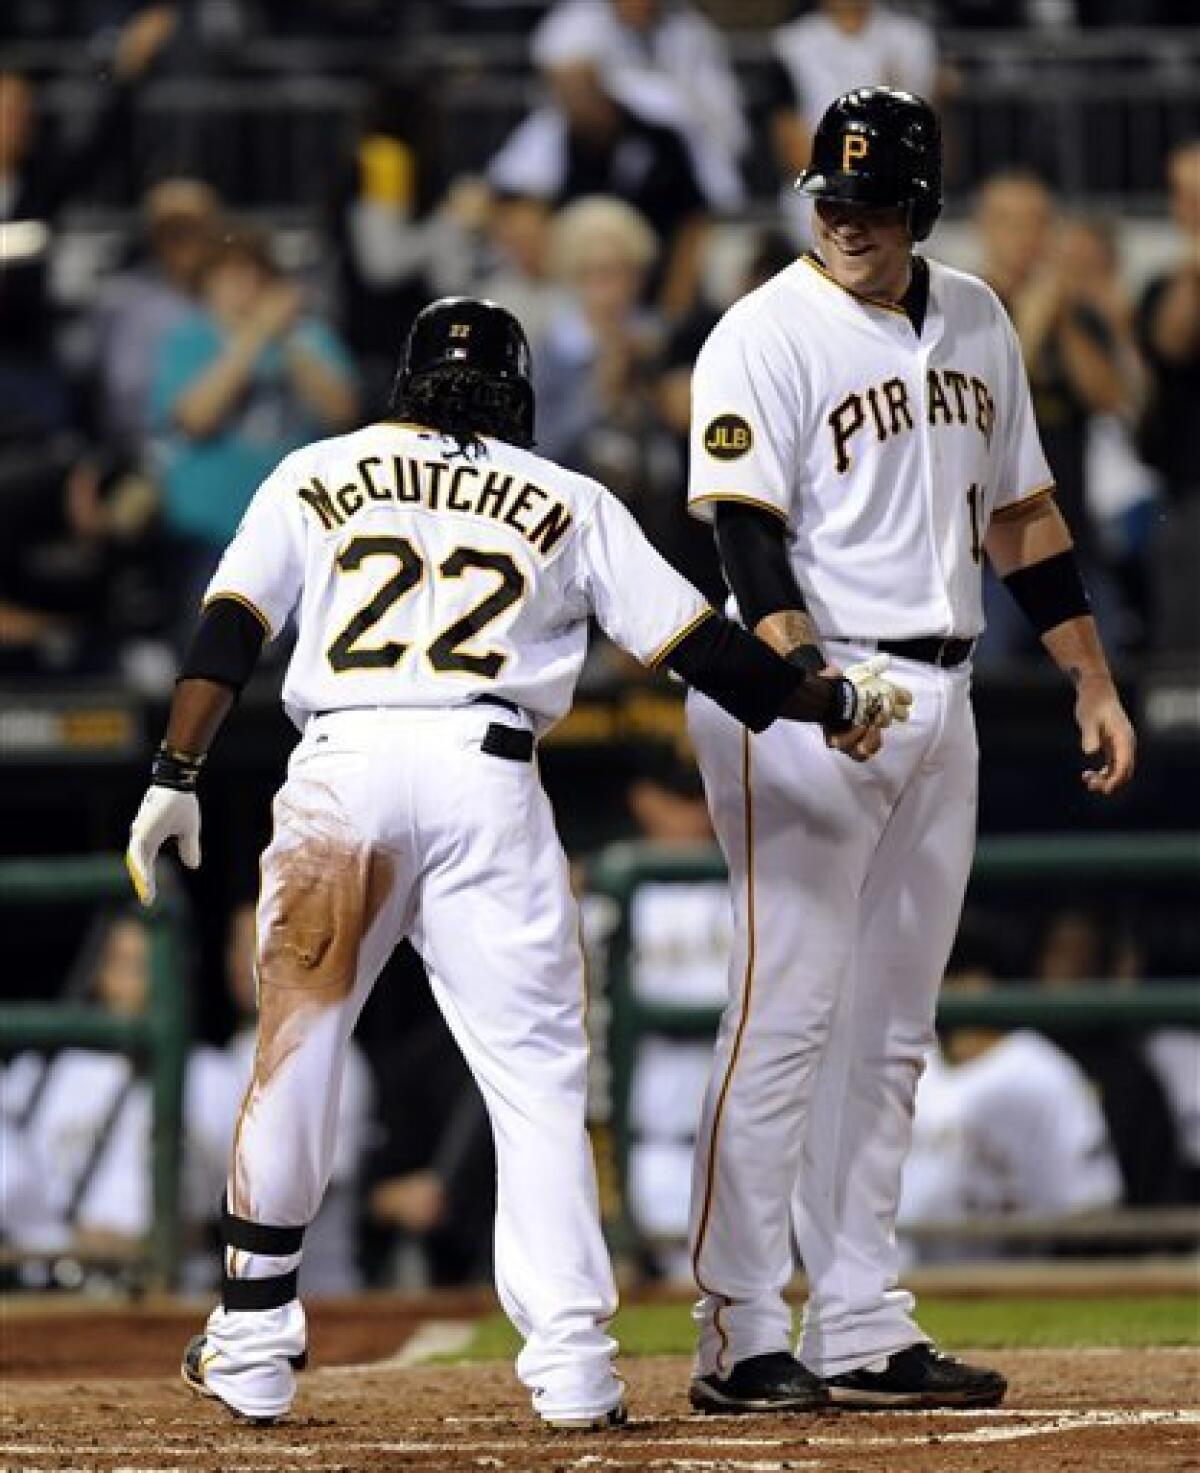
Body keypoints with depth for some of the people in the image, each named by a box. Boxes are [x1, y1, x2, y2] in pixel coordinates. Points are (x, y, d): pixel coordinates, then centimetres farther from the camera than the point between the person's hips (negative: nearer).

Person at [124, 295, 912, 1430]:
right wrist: (833, 702, 26)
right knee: (535, 1072, 1)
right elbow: (695, 645, 15)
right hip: (487, 780, 0)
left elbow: (228, 630, 7)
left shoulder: (318, 475, 18)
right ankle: (568, 1357, -8)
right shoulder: (567, 504, 17)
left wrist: (176, 775, 5)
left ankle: (253, 1340, 12)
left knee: (294, 1051, 10)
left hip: (340, 769, 1)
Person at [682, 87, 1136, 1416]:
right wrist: (810, 685, -33)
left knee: (890, 1031, 8)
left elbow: (1020, 513, 18)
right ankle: (740, 1341, -10)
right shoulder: (766, 335, -9)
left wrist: (1091, 684, 14)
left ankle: (863, 1336, 12)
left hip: (939, 705, 7)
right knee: (785, 1014, -10)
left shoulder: (974, 321, 12)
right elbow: (748, 533, -18)